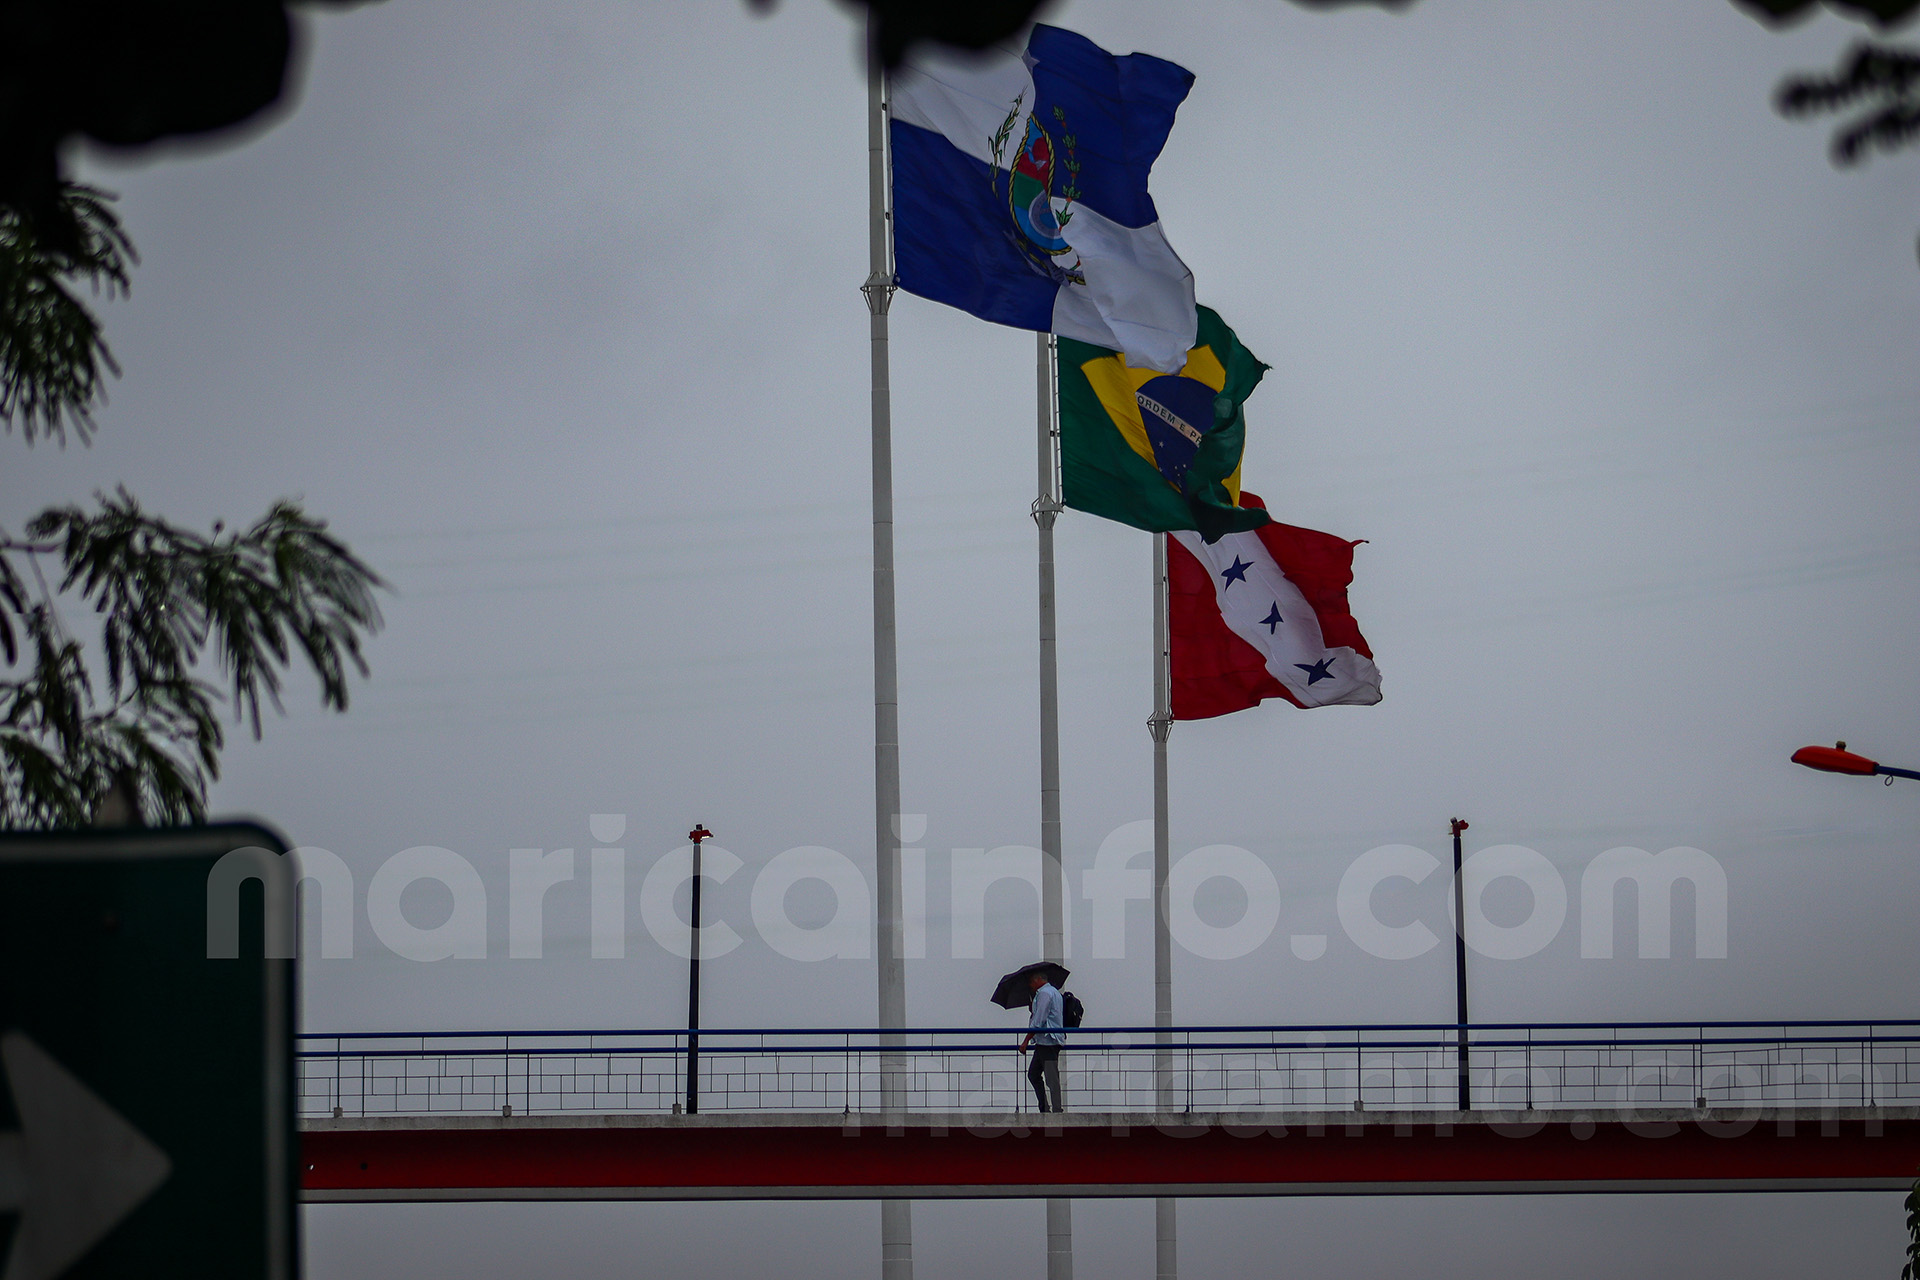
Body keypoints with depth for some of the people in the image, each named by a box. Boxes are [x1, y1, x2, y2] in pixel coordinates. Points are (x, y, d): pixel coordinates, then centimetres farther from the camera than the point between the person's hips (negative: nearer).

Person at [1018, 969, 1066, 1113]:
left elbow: (1038, 1022, -17)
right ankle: (1044, 1108, 14)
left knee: (1051, 1078, -9)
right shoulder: (1054, 992, 20)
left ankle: (1056, 1110, -8)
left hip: (1048, 1041, -11)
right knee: (1033, 1074, 14)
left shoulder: (1044, 993, -12)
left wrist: (1026, 1041, -14)